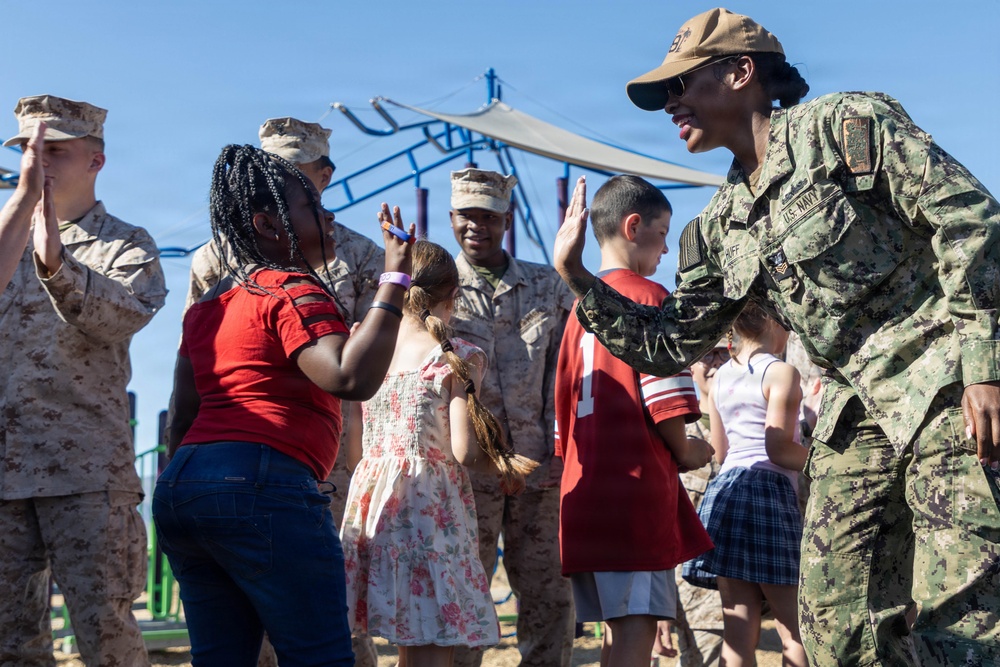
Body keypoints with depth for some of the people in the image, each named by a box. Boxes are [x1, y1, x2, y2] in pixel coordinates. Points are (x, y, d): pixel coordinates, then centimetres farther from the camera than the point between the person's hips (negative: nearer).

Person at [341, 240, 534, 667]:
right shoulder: (458, 357, -5)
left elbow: (353, 453, 11)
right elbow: (464, 452, -13)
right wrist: (507, 467, 6)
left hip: (371, 499, 5)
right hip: (432, 507, -5)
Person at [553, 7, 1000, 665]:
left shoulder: (844, 125, -4)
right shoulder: (721, 228, 16)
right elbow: (669, 343, 18)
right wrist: (577, 277, 10)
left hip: (946, 390, -7)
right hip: (858, 417, 7)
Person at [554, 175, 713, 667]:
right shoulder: (649, 297, -6)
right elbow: (663, 402, -13)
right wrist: (686, 452, 2)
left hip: (586, 491, 8)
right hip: (637, 488, -8)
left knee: (618, 627, 12)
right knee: (637, 623, -9)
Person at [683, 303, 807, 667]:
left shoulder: (720, 377, 16)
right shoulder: (781, 372, -4)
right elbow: (778, 449, -12)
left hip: (724, 489, 7)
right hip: (769, 491, -7)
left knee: (739, 629, 4)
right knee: (794, 628, -1)